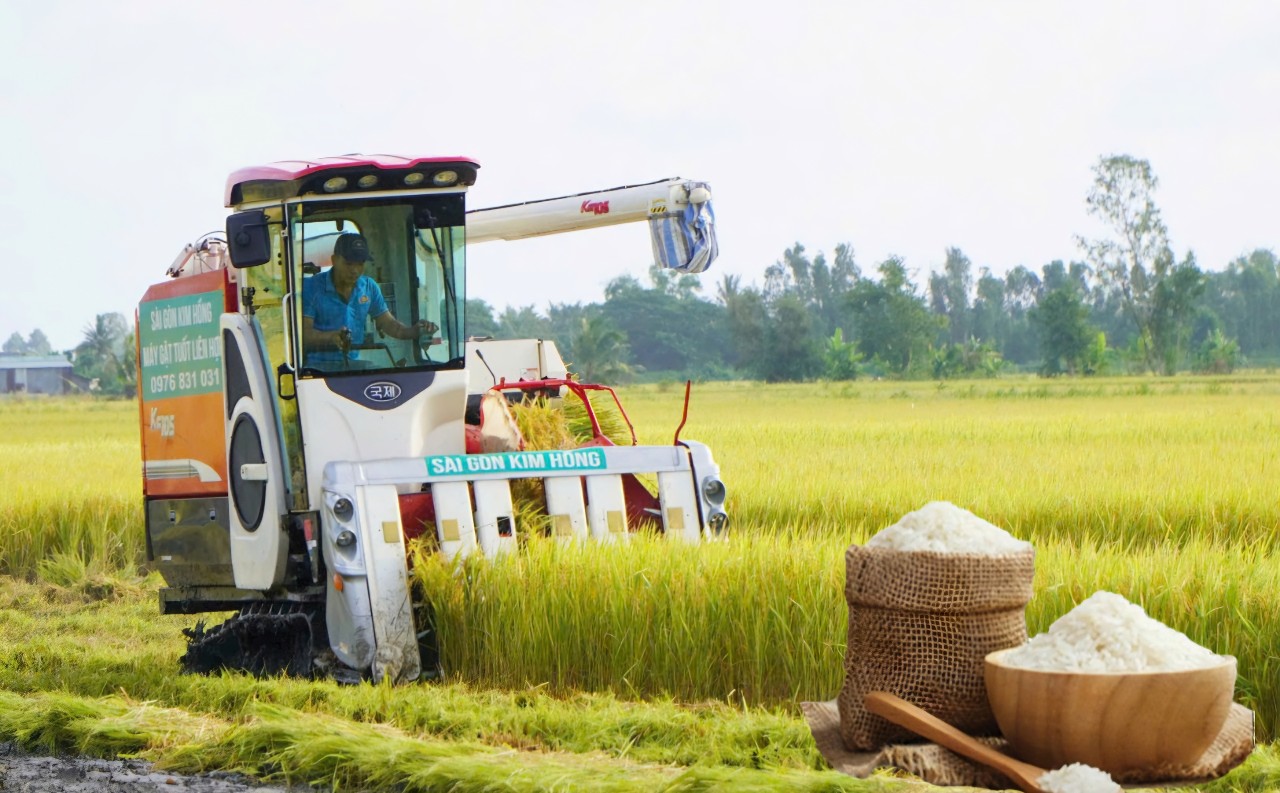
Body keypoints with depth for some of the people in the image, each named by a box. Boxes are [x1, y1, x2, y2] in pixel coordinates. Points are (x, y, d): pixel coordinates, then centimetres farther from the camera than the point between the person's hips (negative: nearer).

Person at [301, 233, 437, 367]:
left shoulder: (369, 287, 10)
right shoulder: (311, 288, -6)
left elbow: (388, 323, 13)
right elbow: (303, 333, -13)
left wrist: (413, 331, -8)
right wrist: (331, 337, -32)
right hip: (317, 366, -5)